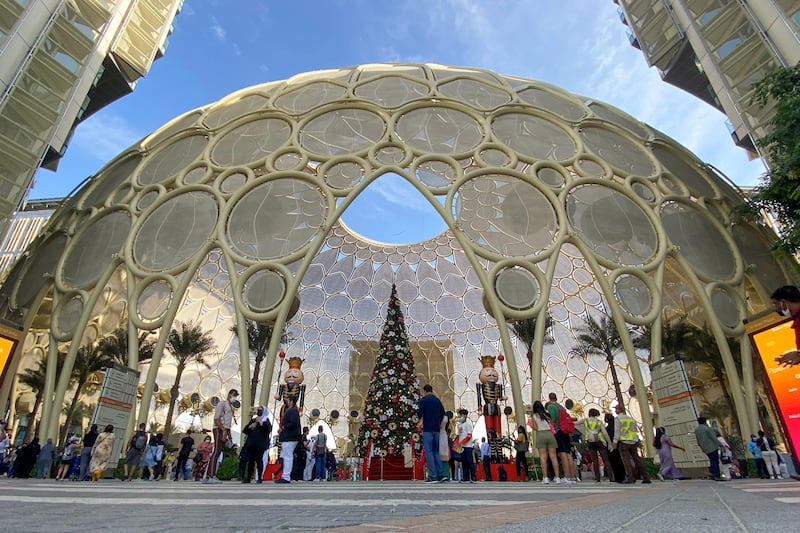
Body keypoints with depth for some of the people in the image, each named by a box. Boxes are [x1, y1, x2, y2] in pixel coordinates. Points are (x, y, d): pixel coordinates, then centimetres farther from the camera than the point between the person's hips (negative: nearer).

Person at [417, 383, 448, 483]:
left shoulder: (423, 399, -5)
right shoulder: (437, 400, 10)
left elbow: (420, 413, -13)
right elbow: (442, 413, 11)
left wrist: (420, 418, 10)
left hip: (427, 429, -5)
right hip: (436, 429, 6)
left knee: (428, 452, -2)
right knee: (436, 452, 12)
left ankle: (433, 476, -6)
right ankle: (442, 474, 5)